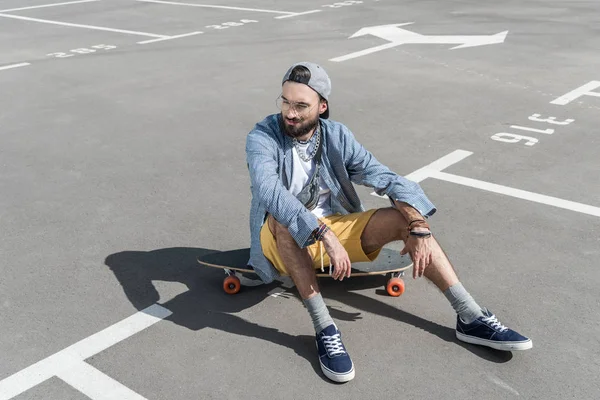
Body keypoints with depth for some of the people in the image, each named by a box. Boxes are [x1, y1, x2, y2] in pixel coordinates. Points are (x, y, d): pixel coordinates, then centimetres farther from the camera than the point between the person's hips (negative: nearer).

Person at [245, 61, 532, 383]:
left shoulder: (336, 136, -5)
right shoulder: (262, 138, -16)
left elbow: (388, 179, -8)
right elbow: (269, 192, -35)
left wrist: (419, 228, -23)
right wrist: (325, 235, -44)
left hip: (336, 229, 4)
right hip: (284, 242, -4)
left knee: (405, 218, -14)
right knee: (282, 217, -38)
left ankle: (471, 319, -11)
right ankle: (324, 329, -34)